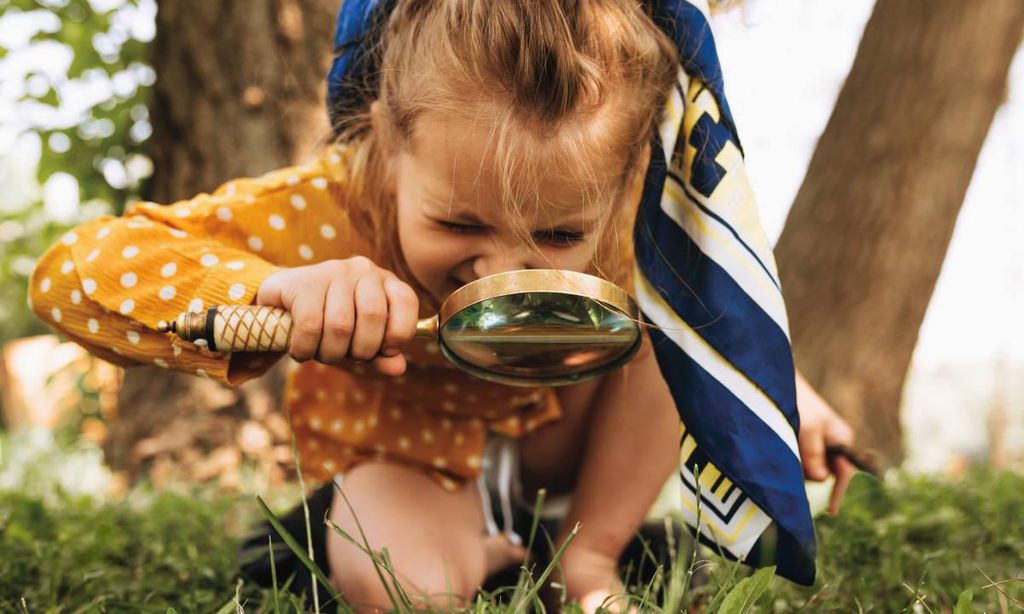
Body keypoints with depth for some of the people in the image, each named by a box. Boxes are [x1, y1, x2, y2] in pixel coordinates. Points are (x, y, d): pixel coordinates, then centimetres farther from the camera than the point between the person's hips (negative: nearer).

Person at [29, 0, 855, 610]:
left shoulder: (626, 222, -28)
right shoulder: (330, 212, -38)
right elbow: (70, 274, -41)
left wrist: (782, 387, -5)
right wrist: (274, 289, -57)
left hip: (548, 428, 3)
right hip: (399, 445, -3)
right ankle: (479, 545, 6)